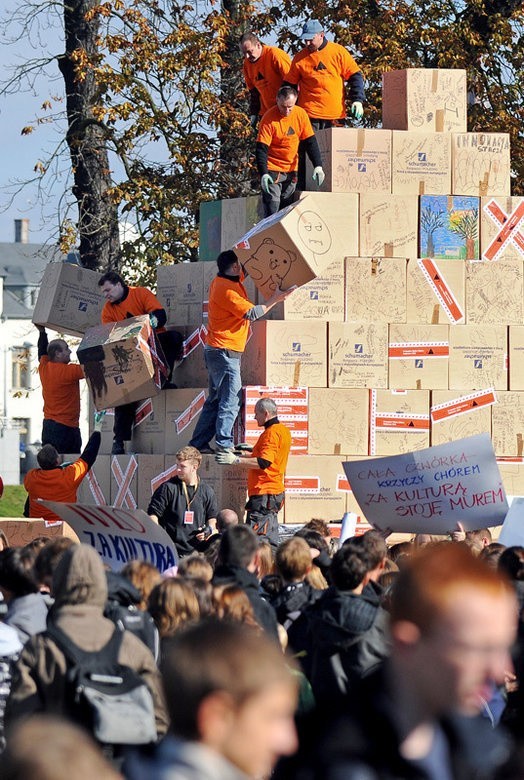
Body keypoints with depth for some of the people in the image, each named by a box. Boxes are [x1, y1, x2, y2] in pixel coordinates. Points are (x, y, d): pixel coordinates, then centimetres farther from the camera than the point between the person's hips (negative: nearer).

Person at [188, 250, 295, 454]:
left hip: (215, 351, 10)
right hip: (225, 351, -10)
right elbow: (251, 313, -19)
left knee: (215, 400, 11)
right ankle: (224, 443, -15)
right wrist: (275, 299, -11)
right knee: (231, 399, -11)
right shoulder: (227, 290, -18)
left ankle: (198, 443, 11)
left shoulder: (221, 282, 12)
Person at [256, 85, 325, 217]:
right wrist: (263, 174, -29)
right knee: (271, 210, -13)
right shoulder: (269, 119, -16)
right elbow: (261, 149, -17)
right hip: (272, 170, -5)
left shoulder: (301, 114, -4)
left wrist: (318, 166, -10)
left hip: (291, 170, 5)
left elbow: (310, 142, 1)